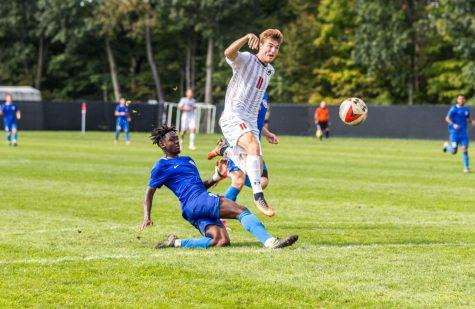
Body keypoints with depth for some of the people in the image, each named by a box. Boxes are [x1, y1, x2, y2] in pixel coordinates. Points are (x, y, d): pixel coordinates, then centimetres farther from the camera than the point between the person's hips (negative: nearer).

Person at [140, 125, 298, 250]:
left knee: (222, 242, -18)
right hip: (195, 202, -8)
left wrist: (214, 179, 16)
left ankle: (177, 243, -14)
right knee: (241, 211, -22)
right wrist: (147, 217, -2)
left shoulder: (187, 160, 32)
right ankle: (270, 241, -36)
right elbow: (150, 191, 9)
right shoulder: (161, 166, 7)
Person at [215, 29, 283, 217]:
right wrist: (247, 38, -42)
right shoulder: (246, 59, -3)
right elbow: (229, 53, -27)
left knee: (251, 173, 1)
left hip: (251, 122, 8)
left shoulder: (270, 71, 20)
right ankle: (258, 197, -38)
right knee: (253, 146, -34)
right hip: (233, 117, -8)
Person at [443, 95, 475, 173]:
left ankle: (466, 167, 0)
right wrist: (453, 124, -29)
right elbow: (447, 118, -12)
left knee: (465, 149, -9)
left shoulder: (466, 109, 10)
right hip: (454, 132, -4)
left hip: (463, 132, 4)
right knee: (454, 151, -7)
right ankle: (447, 145, 27)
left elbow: (469, 117, 28)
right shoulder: (454, 109, -7)